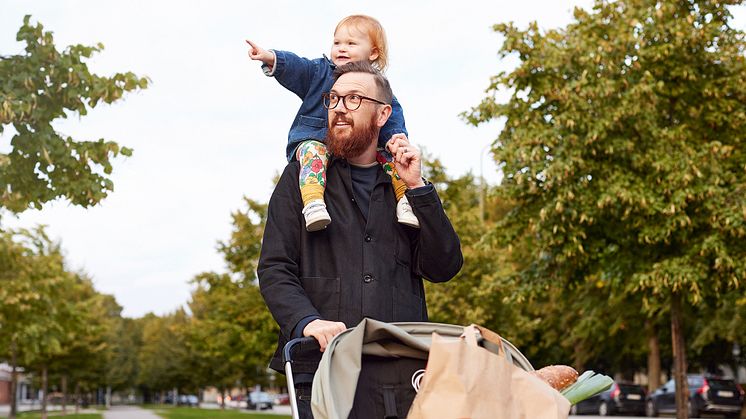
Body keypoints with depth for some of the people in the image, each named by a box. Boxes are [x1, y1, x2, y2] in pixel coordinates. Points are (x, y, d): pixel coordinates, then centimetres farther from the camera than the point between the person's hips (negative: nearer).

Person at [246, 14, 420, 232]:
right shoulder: (320, 70, 11)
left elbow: (392, 115, 4)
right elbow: (294, 67, -2)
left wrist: (398, 134, -17)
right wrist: (271, 57, -22)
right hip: (313, 138, -2)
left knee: (387, 155, -17)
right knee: (313, 151, -35)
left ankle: (404, 199, -10)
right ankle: (313, 202, -51)